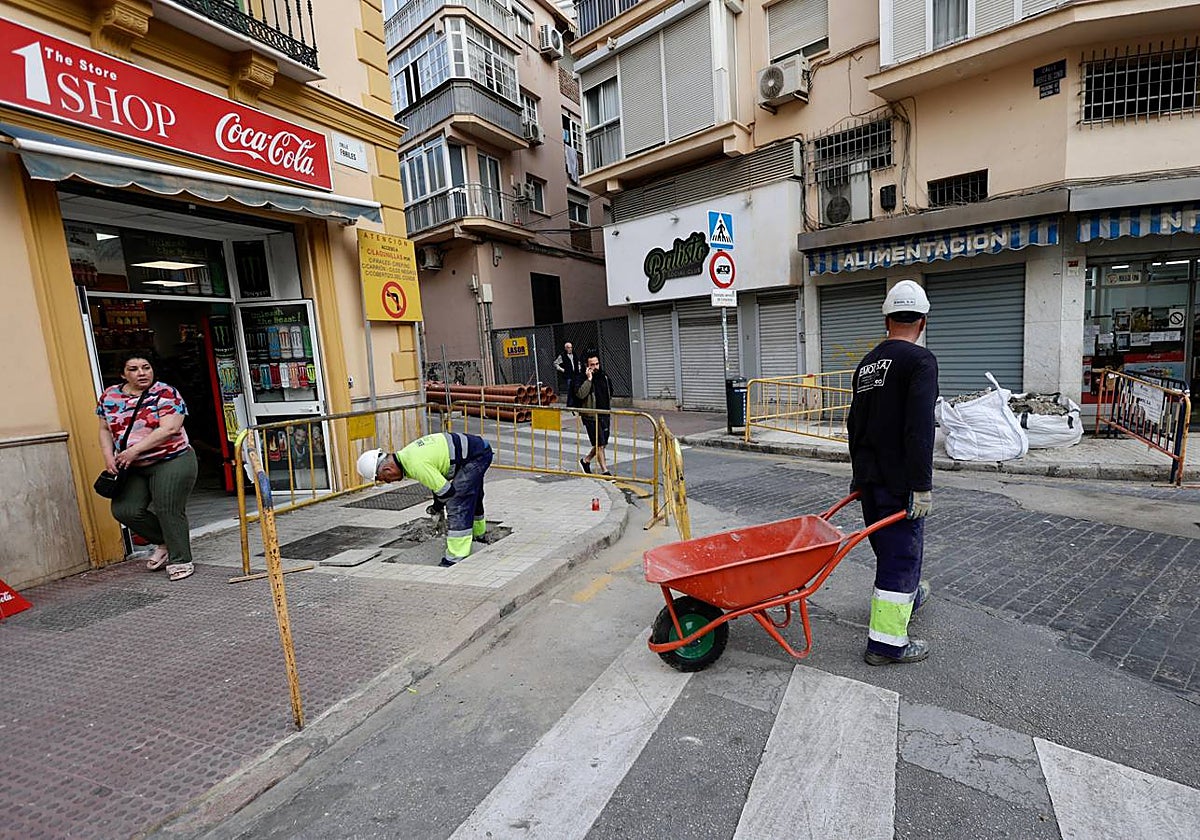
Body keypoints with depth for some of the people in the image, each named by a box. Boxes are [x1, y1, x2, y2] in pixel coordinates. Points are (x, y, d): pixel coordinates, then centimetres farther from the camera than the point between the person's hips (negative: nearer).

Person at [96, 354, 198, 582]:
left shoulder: (165, 393, -9)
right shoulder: (110, 396, 9)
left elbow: (169, 428, -19)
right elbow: (105, 429, 16)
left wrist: (135, 450, -20)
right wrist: (109, 455, 0)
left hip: (171, 462, -6)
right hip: (132, 468, 6)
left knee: (168, 510, -8)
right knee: (124, 510, -3)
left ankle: (180, 560, 5)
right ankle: (164, 542, 20)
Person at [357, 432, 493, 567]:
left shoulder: (417, 465, -28)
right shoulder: (405, 454, 4)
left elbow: (446, 491, -22)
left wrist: (437, 506, -1)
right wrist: (438, 506, 17)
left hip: (476, 456, -10)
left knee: (457, 505, -12)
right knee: (471, 497, 30)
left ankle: (456, 559, -6)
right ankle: (479, 534, 55)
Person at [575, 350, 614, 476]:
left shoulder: (604, 376, 9)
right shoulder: (583, 379, -9)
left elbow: (610, 394, 23)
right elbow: (580, 394, -27)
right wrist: (589, 379, -27)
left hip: (604, 416, 6)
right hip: (591, 417, -6)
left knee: (602, 444, 12)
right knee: (599, 444, -6)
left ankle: (585, 460, 33)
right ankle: (604, 471, 2)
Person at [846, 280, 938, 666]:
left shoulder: (866, 363, 12)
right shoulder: (920, 360, -12)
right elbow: (919, 428, -22)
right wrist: (922, 485, -18)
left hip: (868, 474, 8)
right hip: (900, 479, -8)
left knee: (887, 544, 24)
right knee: (902, 552, 0)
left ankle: (907, 596, 48)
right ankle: (887, 642, 7)